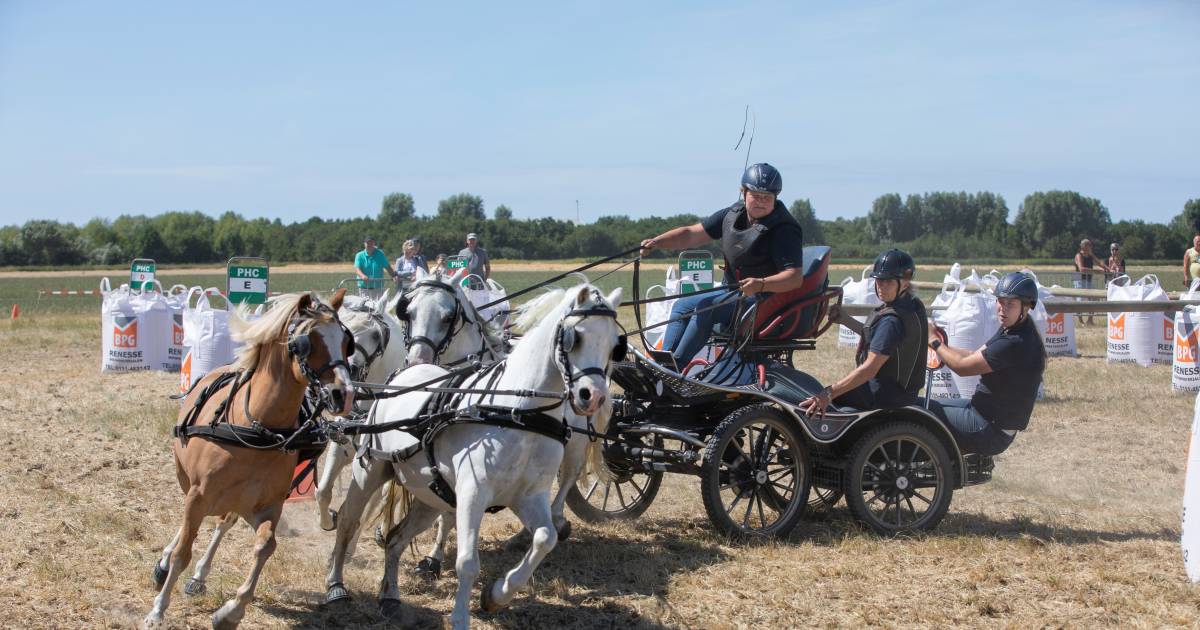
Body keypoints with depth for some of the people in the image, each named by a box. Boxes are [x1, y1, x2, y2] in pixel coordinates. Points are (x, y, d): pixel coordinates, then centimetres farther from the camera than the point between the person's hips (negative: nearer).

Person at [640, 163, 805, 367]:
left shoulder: (784, 229, -18)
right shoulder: (733, 214, 3)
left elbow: (796, 277, -27)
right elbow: (692, 234, 4)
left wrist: (761, 284, -43)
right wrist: (656, 242, -11)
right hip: (734, 293, 9)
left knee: (705, 308, -25)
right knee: (682, 306, 6)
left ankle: (675, 366, -23)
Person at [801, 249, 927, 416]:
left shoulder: (893, 320, -26)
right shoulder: (913, 305, 6)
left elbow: (870, 369, -30)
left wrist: (828, 395, -32)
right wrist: (845, 319, 17)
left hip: (886, 394, -11)